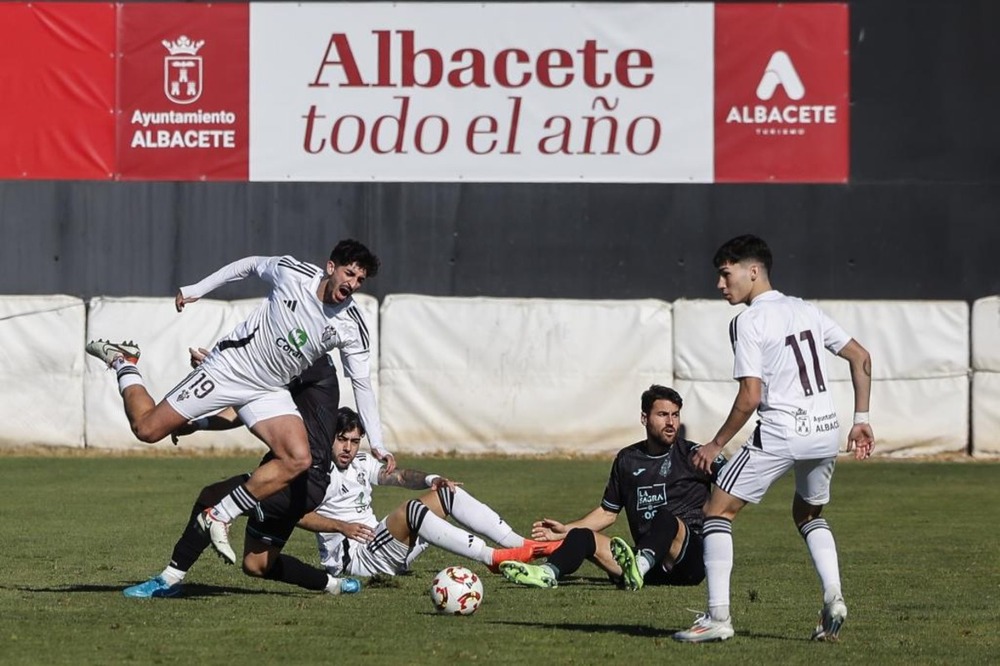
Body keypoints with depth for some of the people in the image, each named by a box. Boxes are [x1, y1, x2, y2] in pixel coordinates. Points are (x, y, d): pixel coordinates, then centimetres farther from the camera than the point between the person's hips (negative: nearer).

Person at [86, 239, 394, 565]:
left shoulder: (351, 327, -11)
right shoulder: (293, 273, -16)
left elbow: (361, 383, -3)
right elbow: (250, 264, 4)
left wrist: (377, 444, -7)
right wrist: (197, 290, 8)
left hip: (269, 392, 3)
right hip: (229, 366, -3)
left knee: (299, 460, -21)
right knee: (147, 428, -4)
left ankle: (218, 517, -10)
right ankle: (123, 361, 26)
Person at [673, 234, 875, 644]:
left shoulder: (748, 322, -7)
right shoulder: (806, 311, 14)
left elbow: (750, 397, -13)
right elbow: (861, 358, 16)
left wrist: (716, 445, -2)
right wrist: (861, 421, 19)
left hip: (780, 433, -7)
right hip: (826, 431, 7)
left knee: (718, 511, 3)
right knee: (809, 514, 28)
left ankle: (718, 617, -4)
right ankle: (833, 598, 8)